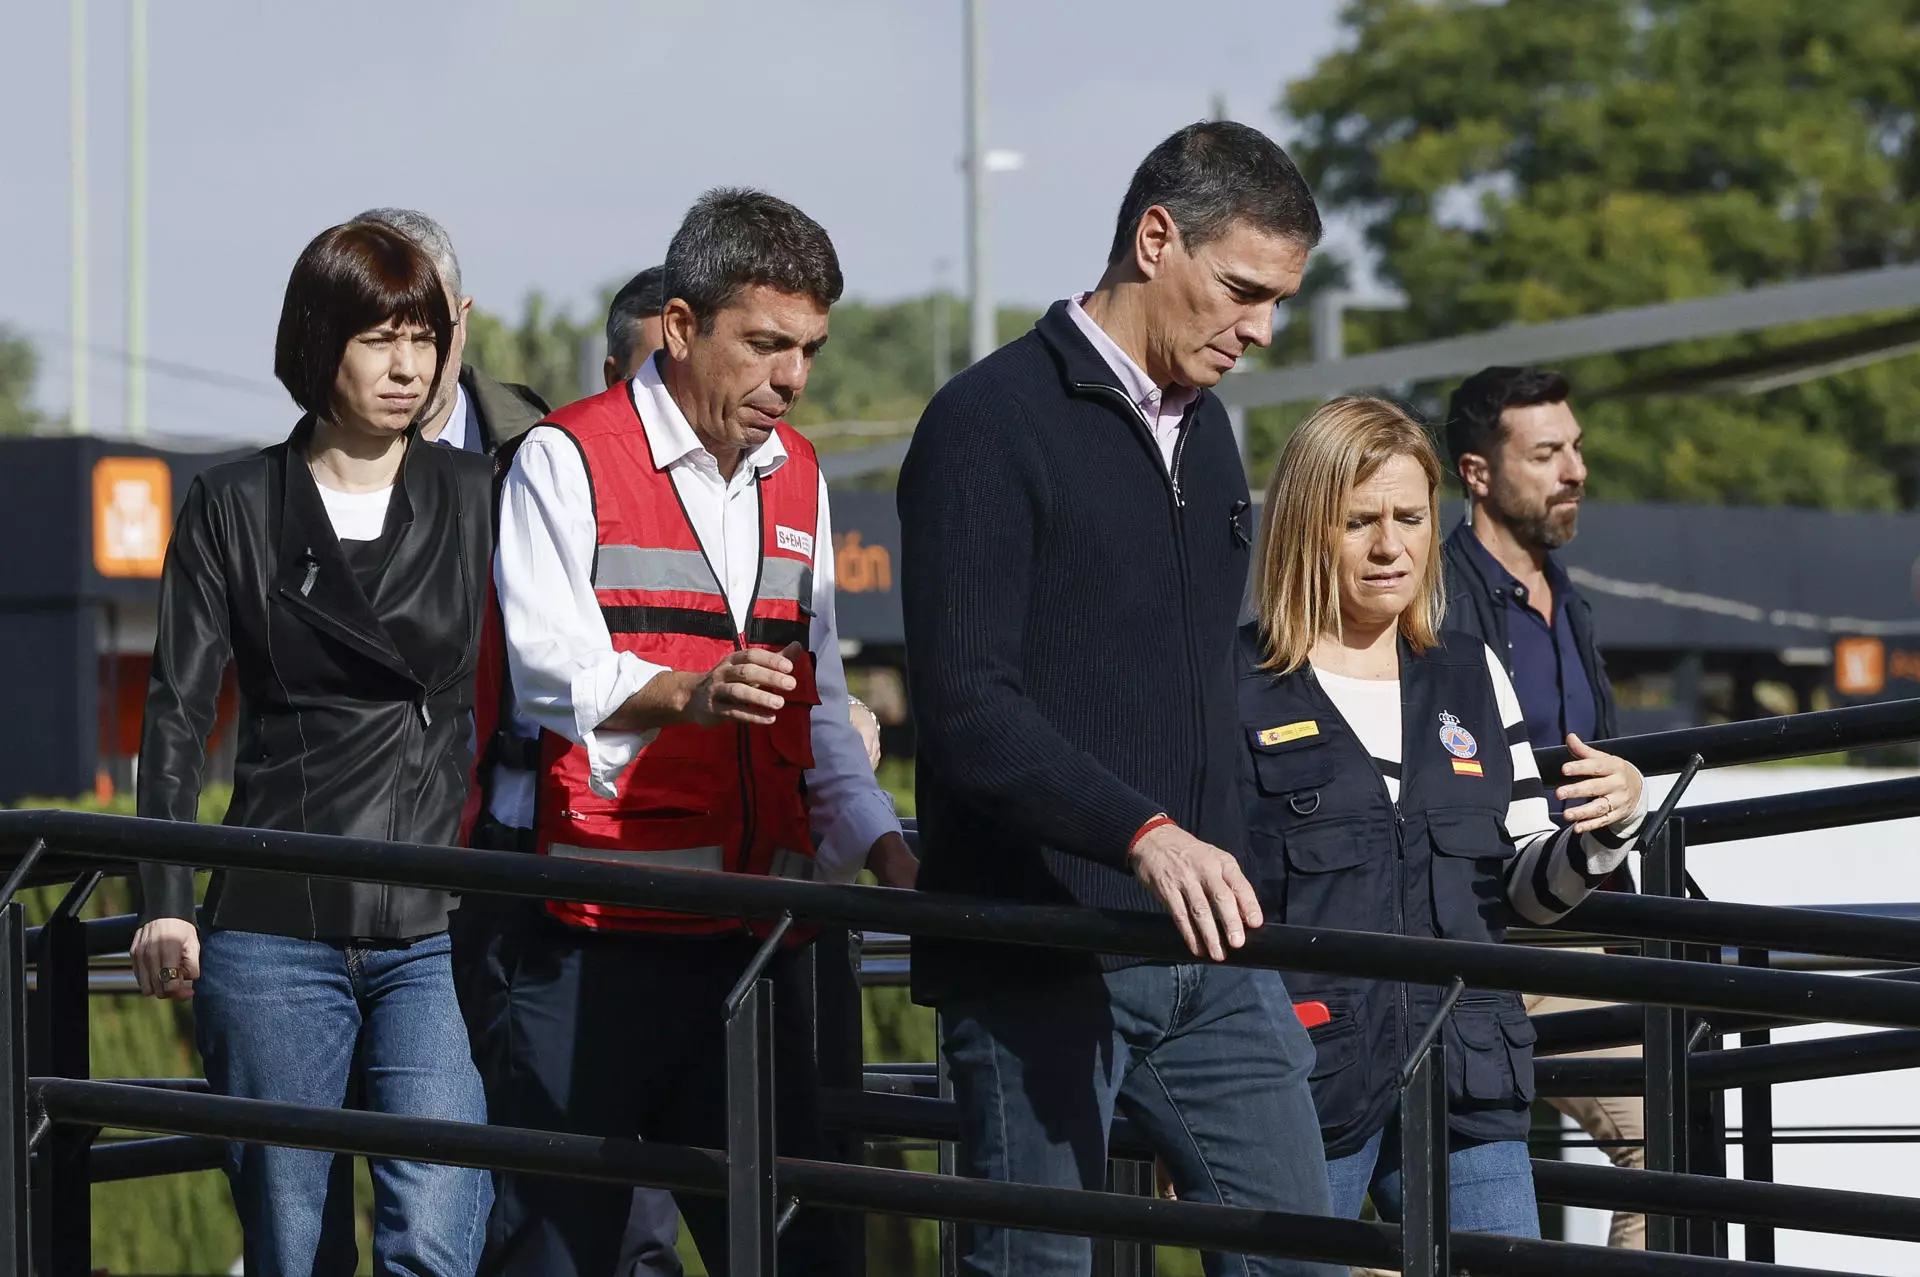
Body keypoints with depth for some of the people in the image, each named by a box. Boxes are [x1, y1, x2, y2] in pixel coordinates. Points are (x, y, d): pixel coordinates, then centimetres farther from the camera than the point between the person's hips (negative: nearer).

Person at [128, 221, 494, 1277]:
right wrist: (165, 904, -8)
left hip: (436, 933, 0)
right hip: (275, 935, 0)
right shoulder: (234, 508, 8)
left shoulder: (475, 498, 11)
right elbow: (177, 713, 3)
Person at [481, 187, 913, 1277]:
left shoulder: (797, 477, 17)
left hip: (753, 930, 6)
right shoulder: (569, 460, -3)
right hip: (598, 932, -6)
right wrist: (688, 691, -37)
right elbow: (553, 667, -18)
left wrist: (883, 846, 6)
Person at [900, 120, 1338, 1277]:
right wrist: (1143, 833, -30)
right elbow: (965, 706, -19)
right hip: (1039, 964, -7)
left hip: (1201, 956, 7)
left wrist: (1227, 867, 18)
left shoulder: (1205, 429, 17)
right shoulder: (991, 423, -9)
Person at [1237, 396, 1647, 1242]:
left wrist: (1606, 829, -2)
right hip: (1302, 1078, -4)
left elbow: (1526, 890, 18)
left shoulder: (1471, 677, 15)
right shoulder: (1232, 686, -1)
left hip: (1464, 1087, 4)